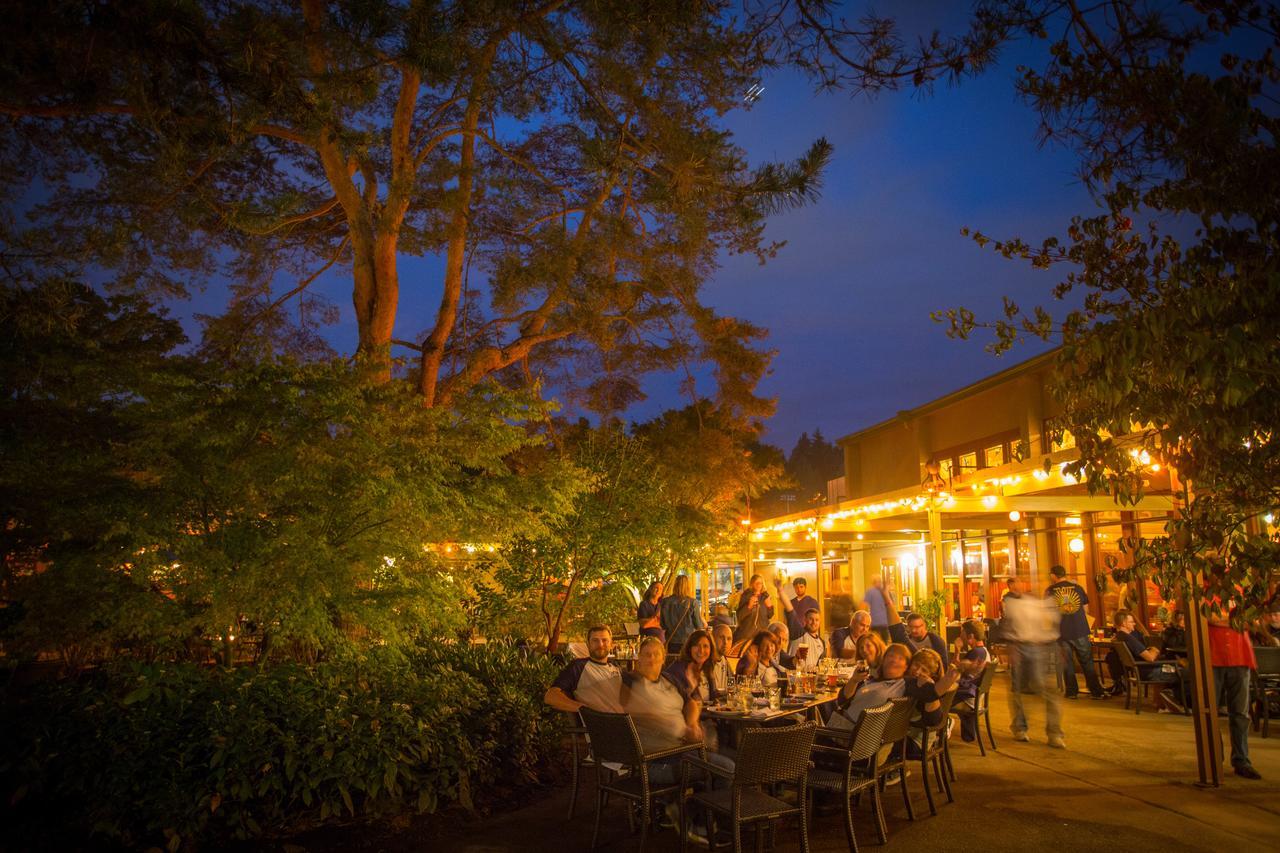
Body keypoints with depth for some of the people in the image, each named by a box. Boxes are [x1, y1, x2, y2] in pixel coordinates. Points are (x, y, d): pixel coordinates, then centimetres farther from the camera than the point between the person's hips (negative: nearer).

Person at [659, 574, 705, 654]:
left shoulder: (665, 602, -4)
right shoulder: (692, 603, -11)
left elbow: (662, 625, 3)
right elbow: (699, 626, -5)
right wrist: (704, 624, 17)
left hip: (671, 642, 2)